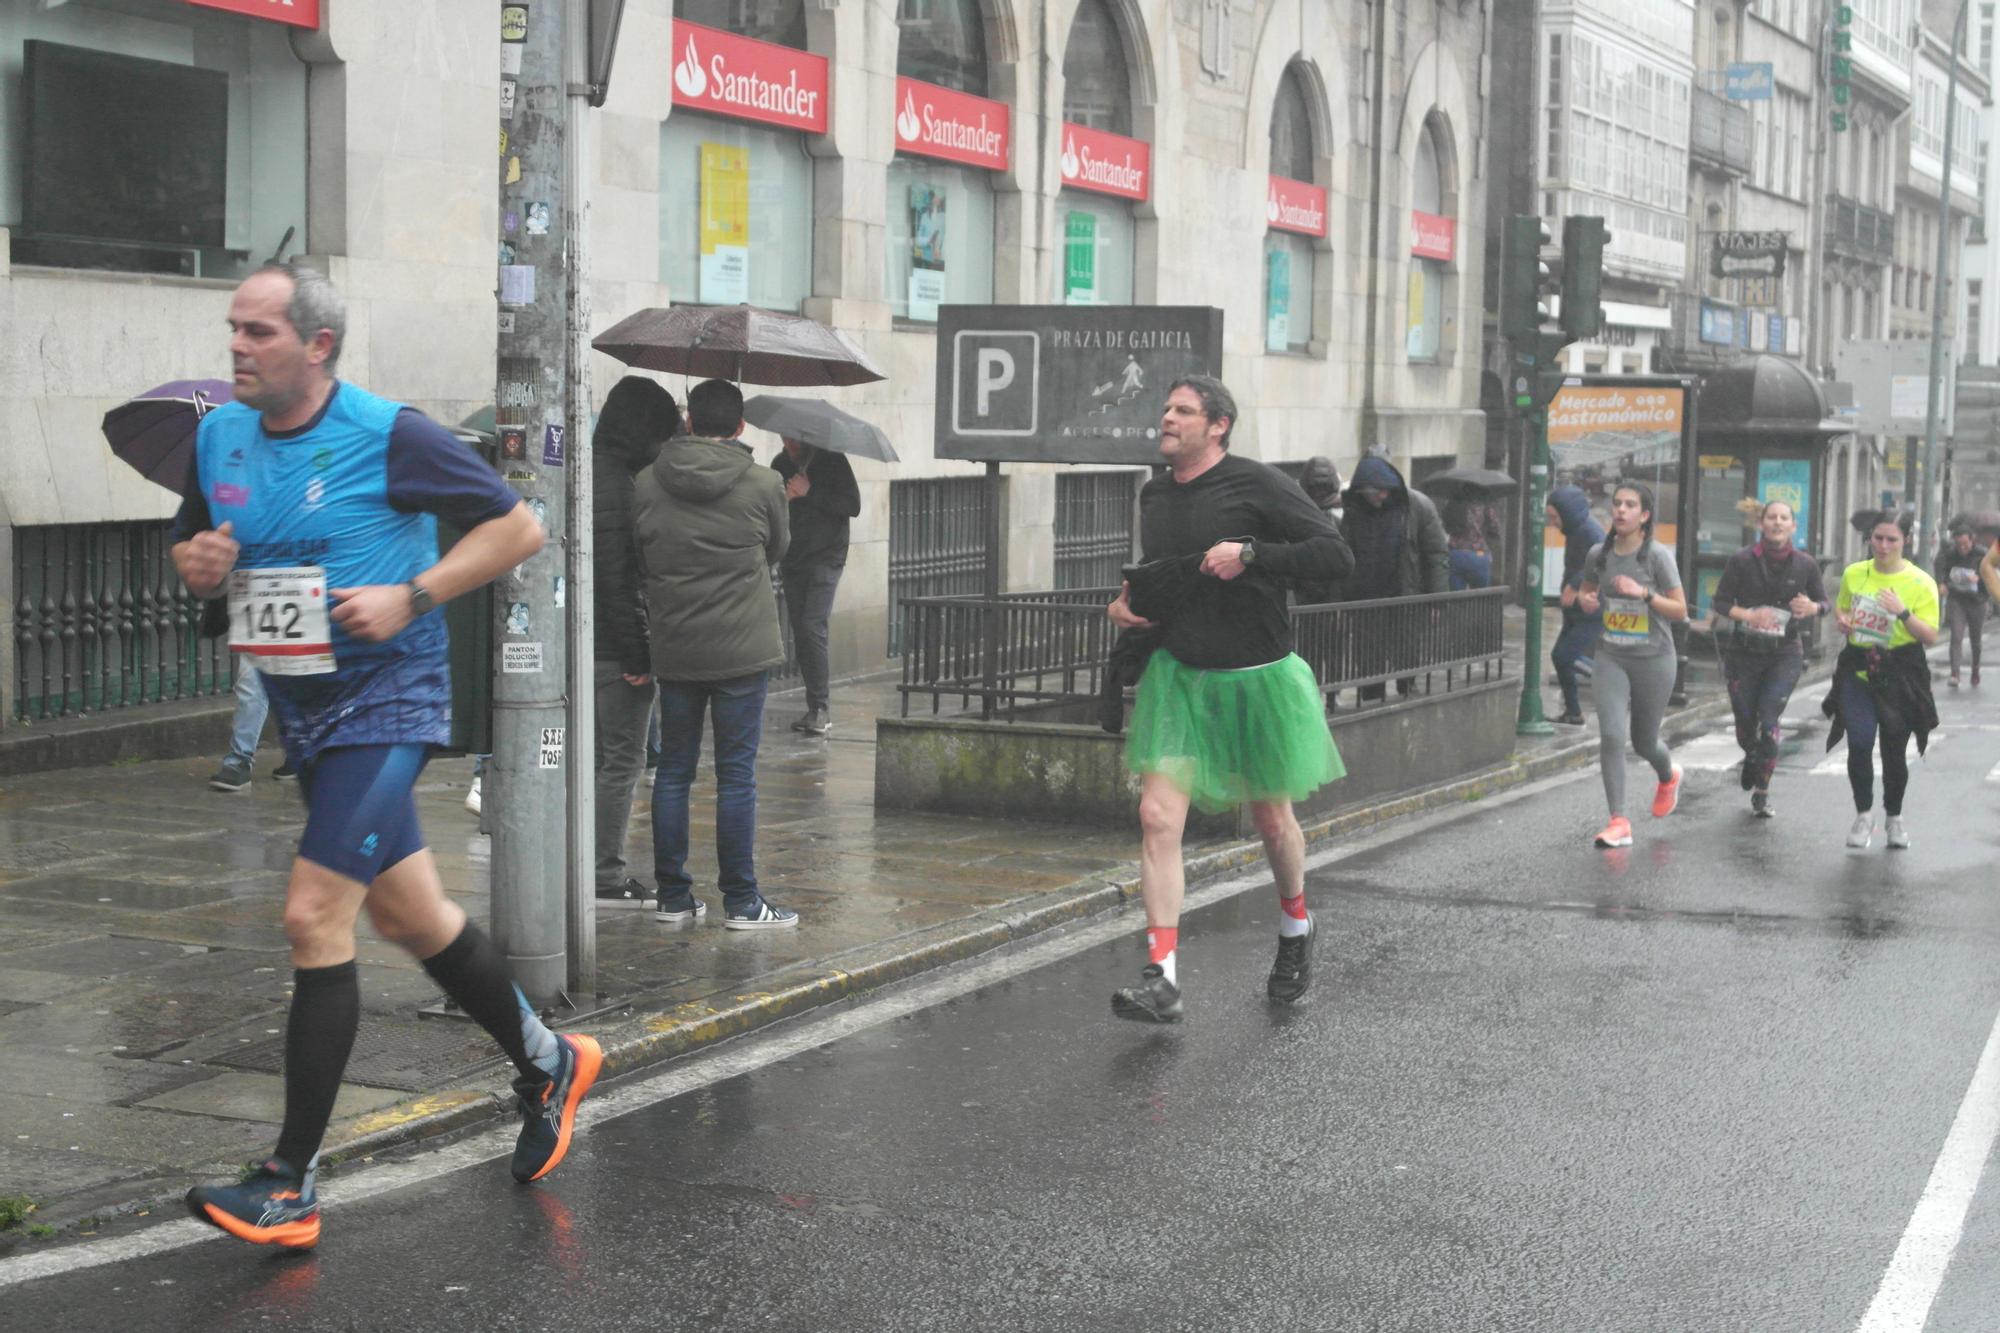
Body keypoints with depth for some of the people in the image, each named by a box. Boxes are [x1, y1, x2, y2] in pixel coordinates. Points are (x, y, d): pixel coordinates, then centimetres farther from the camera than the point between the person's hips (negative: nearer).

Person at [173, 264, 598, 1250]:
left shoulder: (387, 435, -14)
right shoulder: (218, 437, 5)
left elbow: (518, 527, -9)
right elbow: (189, 548, 20)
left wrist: (410, 596, -19)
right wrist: (196, 563, -5)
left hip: (385, 697, -7)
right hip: (300, 706, 7)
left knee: (313, 918, -15)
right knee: (408, 915, 16)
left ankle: (291, 1186, -9)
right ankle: (546, 1065, 38)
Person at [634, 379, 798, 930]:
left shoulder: (646, 485, 0)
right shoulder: (764, 485, -6)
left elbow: (639, 562, 8)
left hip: (672, 651, 3)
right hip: (743, 651, -3)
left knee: (673, 770, 11)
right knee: (736, 775, 1)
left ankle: (672, 895, 16)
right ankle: (741, 901, 6)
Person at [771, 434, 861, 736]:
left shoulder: (832, 460, -4)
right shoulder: (780, 464, 9)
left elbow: (853, 506, -9)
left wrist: (809, 494, -15)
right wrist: (782, 499, -14)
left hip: (825, 558, -5)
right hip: (793, 561, 5)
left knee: (812, 628, -16)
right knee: (800, 633, 4)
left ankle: (820, 708, -13)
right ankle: (816, 710, 11)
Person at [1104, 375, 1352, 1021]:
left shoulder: (1256, 484, -12)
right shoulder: (1154, 495, 7)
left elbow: (1336, 555, -16)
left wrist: (1252, 554, -24)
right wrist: (1127, 600, 7)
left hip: (1257, 677, -4)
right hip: (1177, 675, 4)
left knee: (1272, 819, 14)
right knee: (1157, 817, -12)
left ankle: (1295, 927, 44)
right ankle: (1160, 979, -13)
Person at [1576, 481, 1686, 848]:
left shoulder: (1657, 555, -9)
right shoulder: (1598, 554, 2)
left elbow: (1680, 610, -8)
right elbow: (1587, 593, 20)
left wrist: (1643, 593, -22)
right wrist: (1584, 600, -4)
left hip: (1653, 658, -2)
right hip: (1611, 657, 2)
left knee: (1644, 741, 12)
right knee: (1611, 735, -15)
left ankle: (1668, 776, 49)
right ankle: (1619, 822, -11)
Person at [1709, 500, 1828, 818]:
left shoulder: (1805, 564, 0)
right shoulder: (1742, 561, -5)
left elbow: (1824, 602, 11)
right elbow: (1719, 601, -2)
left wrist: (1813, 608, -14)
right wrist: (1749, 615, -19)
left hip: (1785, 652, -1)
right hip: (1745, 650, 1)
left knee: (1769, 720, -12)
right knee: (1745, 720, 9)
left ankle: (1761, 792, -1)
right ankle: (1752, 759, 45)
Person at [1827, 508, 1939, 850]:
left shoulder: (1920, 583, -6)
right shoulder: (1854, 574, 3)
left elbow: (1930, 637, -8)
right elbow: (1840, 607, 22)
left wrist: (1903, 613, -22)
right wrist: (1843, 620, 0)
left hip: (1900, 674, -2)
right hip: (1858, 668, 2)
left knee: (1894, 750, 6)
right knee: (1859, 743, -11)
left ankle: (1894, 817, 28)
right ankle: (1864, 814, 9)